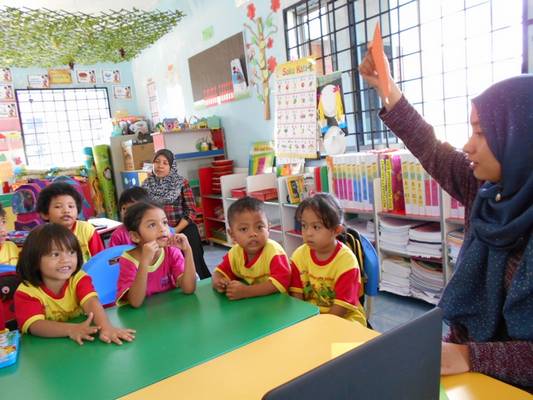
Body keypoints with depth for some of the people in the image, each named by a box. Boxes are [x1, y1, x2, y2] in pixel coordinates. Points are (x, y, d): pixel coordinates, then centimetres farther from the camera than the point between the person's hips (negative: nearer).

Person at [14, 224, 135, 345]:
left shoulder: (79, 279, -7)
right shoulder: (26, 292, -11)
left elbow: (91, 302, -24)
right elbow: (34, 325, -25)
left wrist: (105, 326, -44)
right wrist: (71, 329, -41)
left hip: (82, 342, 1)